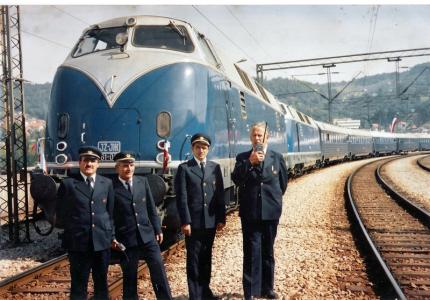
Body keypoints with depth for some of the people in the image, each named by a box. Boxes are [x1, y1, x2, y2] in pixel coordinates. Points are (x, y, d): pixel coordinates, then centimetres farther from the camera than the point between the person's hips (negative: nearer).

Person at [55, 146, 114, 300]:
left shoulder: (107, 183, 9)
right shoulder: (68, 184, 0)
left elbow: (111, 211, 12)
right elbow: (60, 215, 3)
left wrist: (111, 234, 9)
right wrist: (73, 227, 2)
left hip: (102, 240, 3)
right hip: (78, 241, -3)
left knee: (102, 282, 14)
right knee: (78, 284, 5)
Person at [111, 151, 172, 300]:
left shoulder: (143, 181, 6)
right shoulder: (111, 187, -8)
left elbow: (151, 208, 10)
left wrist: (158, 229, 10)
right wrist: (111, 237, -9)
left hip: (148, 235, 3)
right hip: (126, 239, -3)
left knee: (159, 271, 4)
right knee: (129, 277, 7)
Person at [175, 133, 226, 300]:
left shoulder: (215, 167, 9)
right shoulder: (184, 168, -2)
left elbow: (220, 194, 7)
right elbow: (181, 198, -7)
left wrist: (221, 218, 2)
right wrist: (185, 221, -13)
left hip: (211, 221, 4)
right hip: (193, 222, -3)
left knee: (206, 257, 14)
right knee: (193, 258, 3)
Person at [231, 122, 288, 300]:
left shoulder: (277, 157, 4)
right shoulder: (242, 157, 2)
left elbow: (283, 183, 13)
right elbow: (236, 179, -13)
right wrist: (250, 162, -22)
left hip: (271, 211, 1)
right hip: (250, 212, -1)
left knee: (268, 251, 12)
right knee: (251, 252, -1)